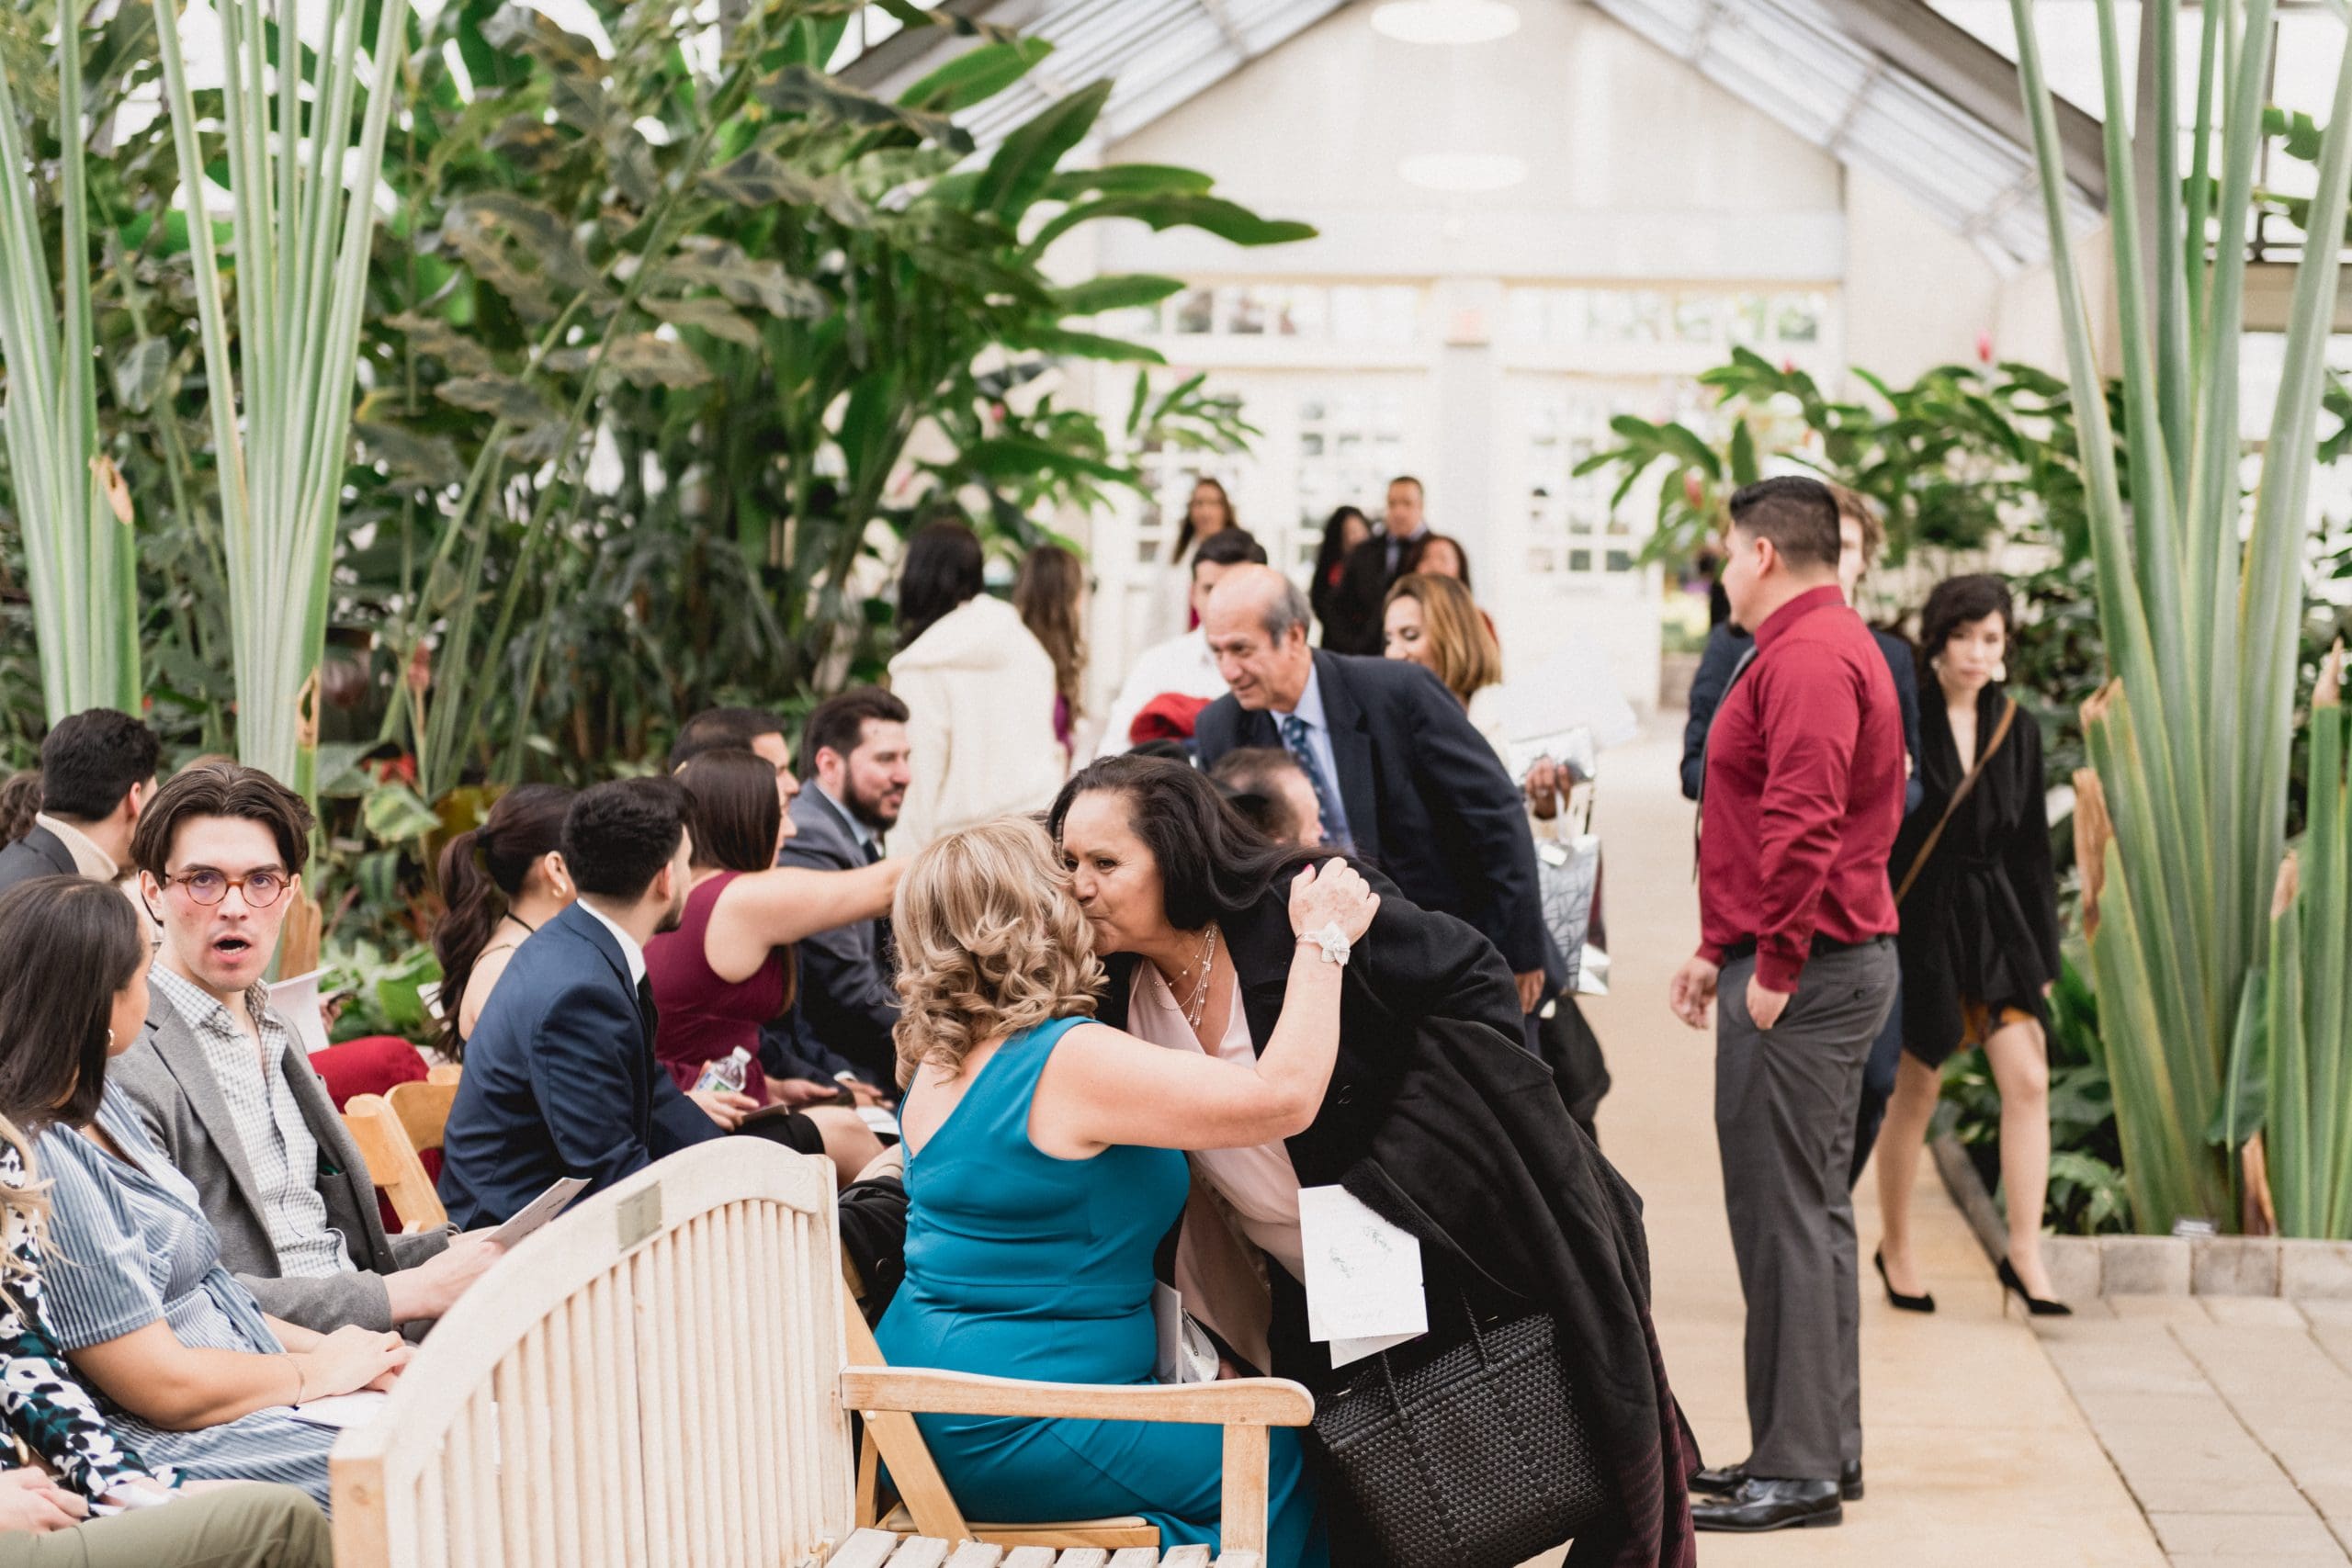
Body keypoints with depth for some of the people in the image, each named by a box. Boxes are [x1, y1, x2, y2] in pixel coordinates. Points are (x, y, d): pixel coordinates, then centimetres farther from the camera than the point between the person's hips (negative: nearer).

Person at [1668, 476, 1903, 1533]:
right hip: (1822, 964, 11)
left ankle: (1799, 1469, -2)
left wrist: (1774, 966, -21)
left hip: (1805, 973, -11)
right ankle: (1823, 1446, 24)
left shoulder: (1808, 658, -15)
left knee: (1786, 1215, -7)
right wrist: (1719, 949, 22)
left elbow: (1804, 822, -25)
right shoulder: (1822, 646, 20)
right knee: (1807, 1209, 15)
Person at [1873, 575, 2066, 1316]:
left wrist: (2044, 954, 9)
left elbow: (2032, 847, 11)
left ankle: (2024, 1254, 2)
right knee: (1916, 1086, 5)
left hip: (1997, 923, 4)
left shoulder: (2017, 730, 7)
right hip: (1921, 922, -4)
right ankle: (1896, 1250, 21)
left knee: (2027, 1080, -6)